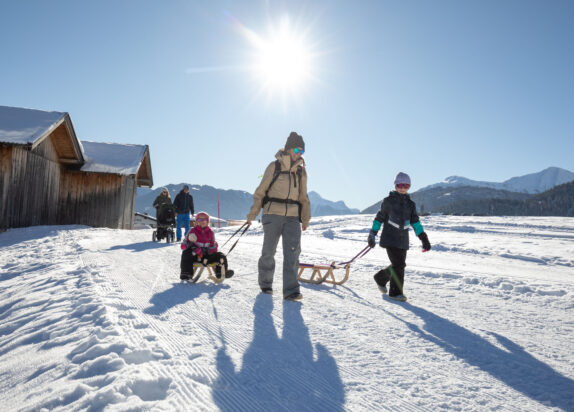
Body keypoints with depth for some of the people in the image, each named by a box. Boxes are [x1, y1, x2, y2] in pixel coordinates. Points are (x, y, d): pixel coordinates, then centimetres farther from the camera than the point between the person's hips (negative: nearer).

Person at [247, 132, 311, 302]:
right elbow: (261, 191, 0)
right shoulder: (274, 166, 0)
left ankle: (291, 290, -7)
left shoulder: (301, 171, 13)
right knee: (269, 252, 4)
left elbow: (303, 197, 21)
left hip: (293, 217, 3)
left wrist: (306, 217, 18)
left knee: (293, 251, -9)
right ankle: (265, 284, 25)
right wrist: (253, 214, -2)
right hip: (273, 214, -3)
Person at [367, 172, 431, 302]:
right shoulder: (388, 200, 0)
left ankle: (380, 278, 34)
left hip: (403, 240, 5)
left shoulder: (410, 204, 11)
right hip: (390, 238, -5)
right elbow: (379, 218, 5)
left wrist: (423, 237, -5)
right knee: (398, 265, -13)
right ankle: (395, 292, 1)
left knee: (399, 265, 8)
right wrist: (372, 234, 5)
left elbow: (415, 222, 5)